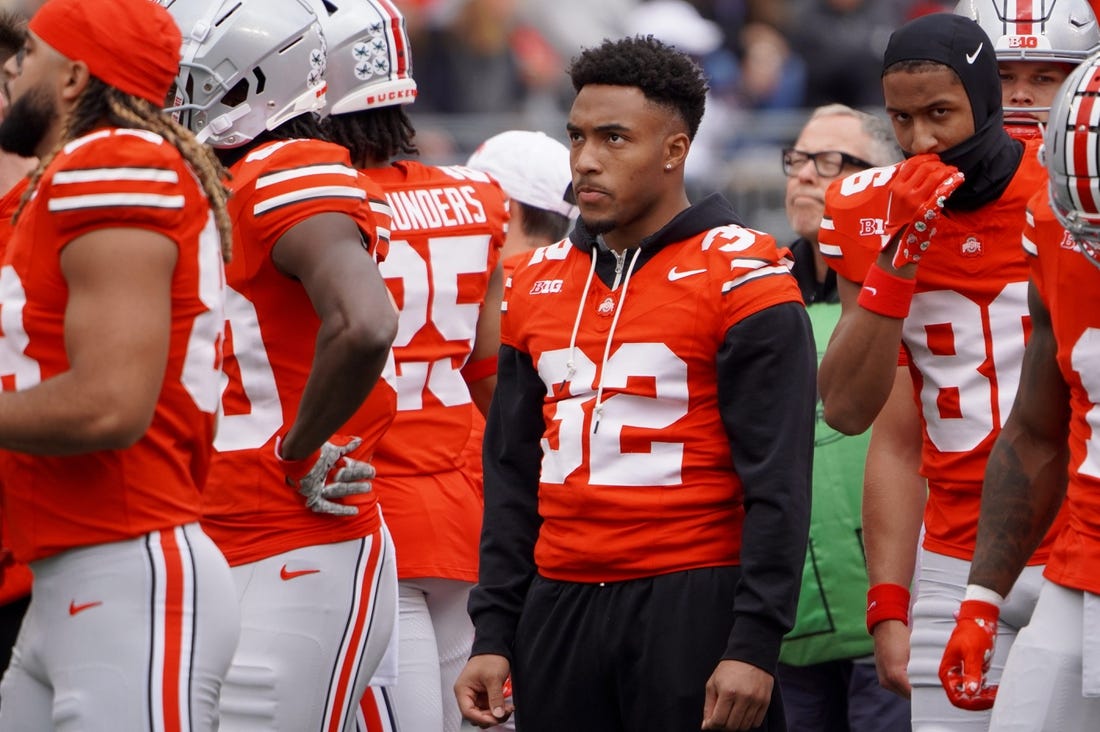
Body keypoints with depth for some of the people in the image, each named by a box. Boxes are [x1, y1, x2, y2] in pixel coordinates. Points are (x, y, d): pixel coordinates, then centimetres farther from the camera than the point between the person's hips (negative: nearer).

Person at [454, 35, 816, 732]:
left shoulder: (741, 276, -6)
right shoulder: (539, 285, 13)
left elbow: (777, 484, -10)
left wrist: (754, 645, -16)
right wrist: (494, 635, 11)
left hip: (693, 608, -6)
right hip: (560, 610, 6)